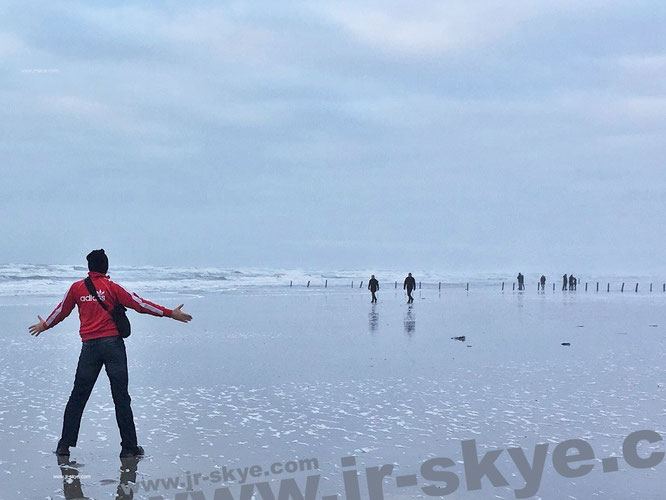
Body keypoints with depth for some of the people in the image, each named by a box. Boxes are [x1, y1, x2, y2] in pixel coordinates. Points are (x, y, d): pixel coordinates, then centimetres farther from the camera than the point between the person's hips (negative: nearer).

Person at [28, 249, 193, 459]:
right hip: (113, 343, -2)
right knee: (121, 398, 0)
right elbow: (138, 304, -3)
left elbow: (61, 311, 19)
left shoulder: (77, 288, 7)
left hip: (89, 347, 2)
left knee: (78, 397, 10)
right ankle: (129, 447, -1)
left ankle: (65, 445, 11)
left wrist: (44, 325, 39)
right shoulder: (111, 287, -2)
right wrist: (170, 313, 0)